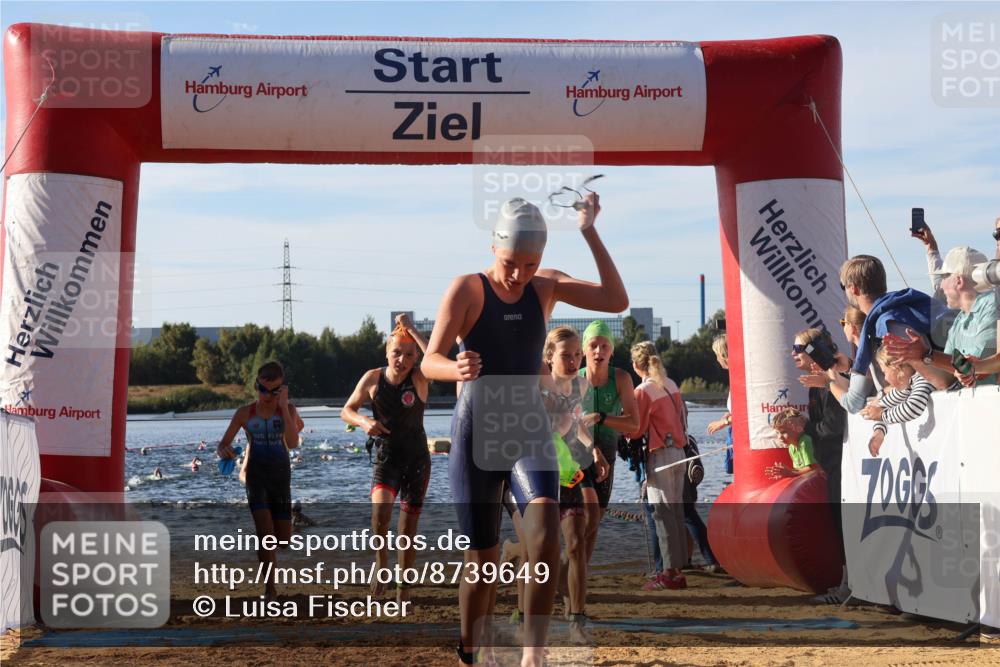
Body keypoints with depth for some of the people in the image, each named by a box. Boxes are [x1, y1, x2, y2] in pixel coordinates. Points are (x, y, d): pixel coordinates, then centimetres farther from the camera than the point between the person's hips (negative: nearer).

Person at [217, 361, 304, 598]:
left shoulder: (288, 410, -3)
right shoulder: (245, 414, -3)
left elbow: (292, 443, -18)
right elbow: (223, 444, -2)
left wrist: (284, 407, -19)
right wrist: (224, 451, -27)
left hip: (280, 477, 2)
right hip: (255, 476, -2)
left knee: (283, 538, 6)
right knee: (265, 530, -21)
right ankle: (270, 588, -16)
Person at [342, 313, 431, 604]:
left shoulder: (419, 379, -10)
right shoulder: (373, 379, -5)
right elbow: (346, 411, 4)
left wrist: (411, 329, -28)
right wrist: (364, 422, -17)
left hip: (417, 460, 0)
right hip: (385, 459, 0)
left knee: (408, 526, 4)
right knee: (381, 511, -27)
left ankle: (403, 588, 19)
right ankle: (381, 564, -2)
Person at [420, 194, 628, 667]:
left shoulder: (547, 286, 2)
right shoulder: (467, 289, -9)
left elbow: (617, 301, -7)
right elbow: (429, 361, -17)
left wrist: (589, 233, -13)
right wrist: (456, 369, -41)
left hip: (529, 431, 2)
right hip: (476, 433, -2)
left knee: (545, 534, -24)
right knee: (482, 561, 2)